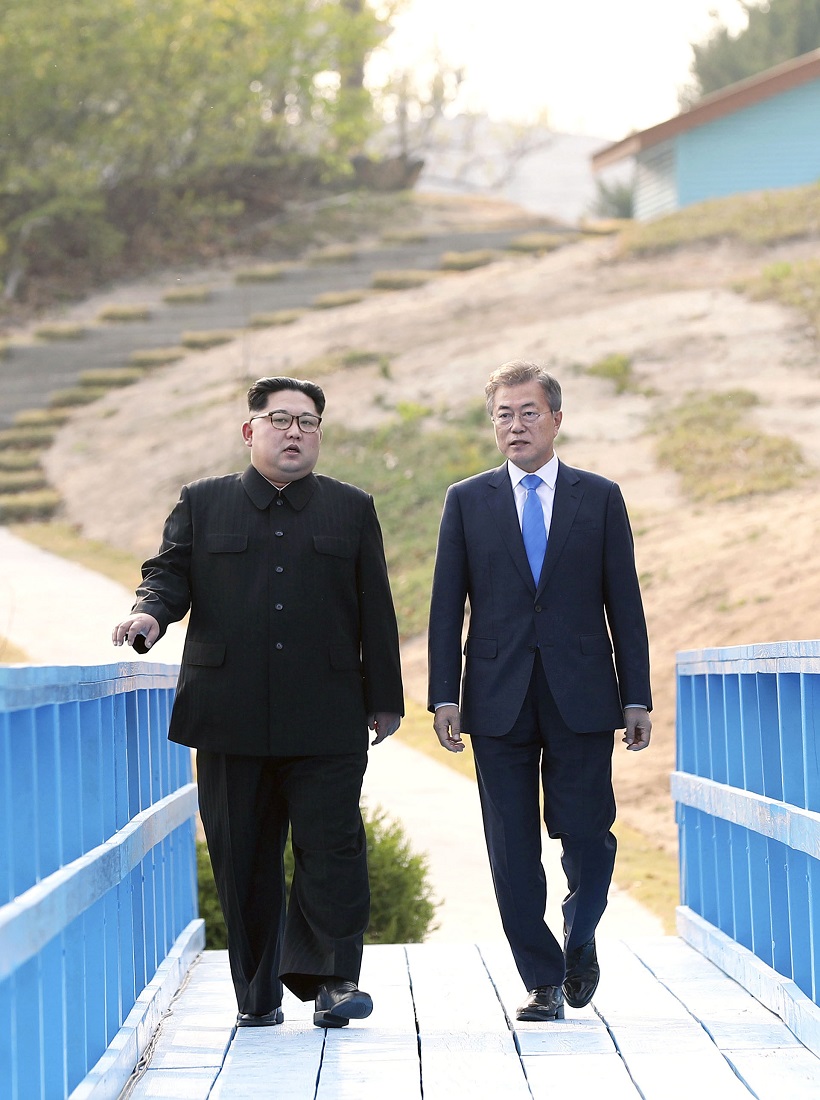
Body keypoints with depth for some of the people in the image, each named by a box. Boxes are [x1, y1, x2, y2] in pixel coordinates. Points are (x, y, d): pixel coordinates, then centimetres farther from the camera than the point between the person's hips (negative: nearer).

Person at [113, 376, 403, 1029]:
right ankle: (258, 995, 11)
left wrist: (385, 699, 7)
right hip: (232, 720, 1)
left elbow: (376, 611, 11)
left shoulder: (352, 510, 13)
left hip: (325, 723, 0)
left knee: (331, 848, -8)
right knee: (243, 856, 4)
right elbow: (170, 575, 6)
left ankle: (329, 976, -3)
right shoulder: (202, 505, 13)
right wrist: (150, 613, -17)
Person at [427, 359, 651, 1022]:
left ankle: (580, 937, 26)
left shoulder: (600, 498, 7)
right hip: (499, 701, 1)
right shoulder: (467, 501, 8)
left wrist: (637, 697, 1)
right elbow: (447, 606, 6)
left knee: (587, 835, -3)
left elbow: (624, 602, 6)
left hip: (581, 698, -1)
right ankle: (542, 980, 11)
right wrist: (445, 696, -2)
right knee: (513, 850, 1)